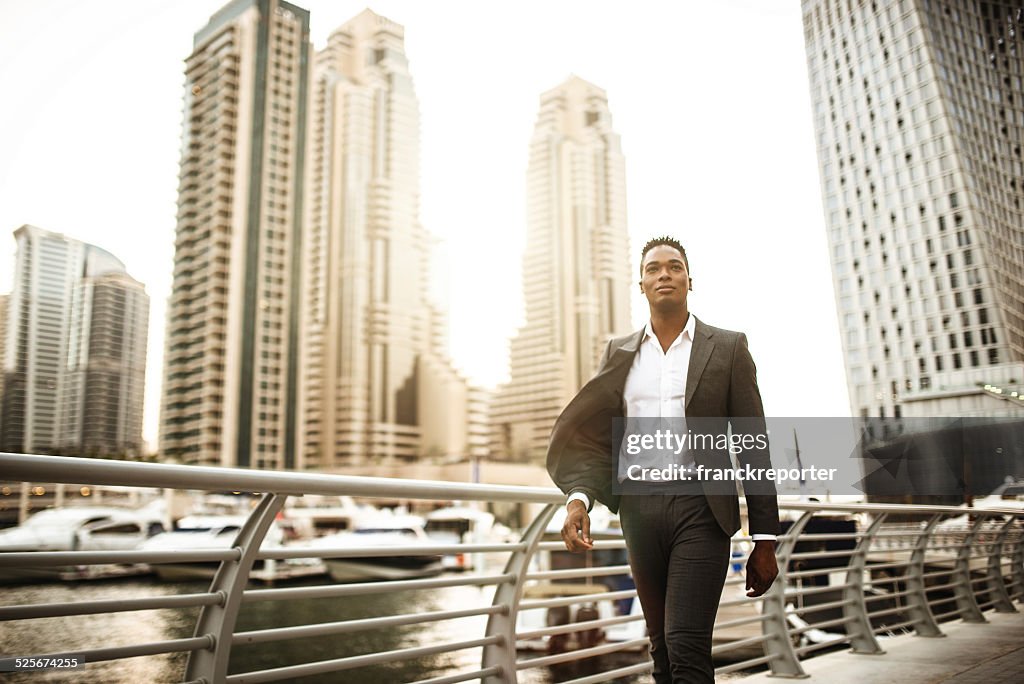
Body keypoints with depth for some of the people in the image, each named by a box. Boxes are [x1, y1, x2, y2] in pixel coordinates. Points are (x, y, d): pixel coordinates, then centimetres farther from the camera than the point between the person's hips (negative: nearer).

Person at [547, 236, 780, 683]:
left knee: (686, 648, -14)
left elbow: (753, 445, 3)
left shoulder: (728, 347, 5)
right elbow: (589, 435, 8)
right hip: (640, 509, 3)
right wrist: (579, 496, -11)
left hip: (699, 508, -3)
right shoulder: (619, 353, 12)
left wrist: (765, 539, 0)